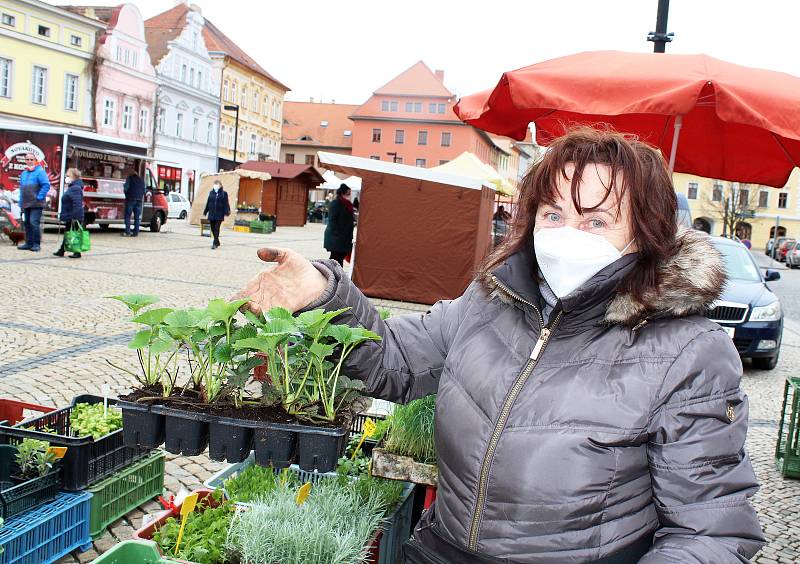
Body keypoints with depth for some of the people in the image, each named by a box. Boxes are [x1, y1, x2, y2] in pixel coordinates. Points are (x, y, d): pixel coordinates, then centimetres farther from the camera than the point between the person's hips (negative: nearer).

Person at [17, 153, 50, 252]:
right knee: (27, 223, 10)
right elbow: (21, 187, 24)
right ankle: (29, 243, 17)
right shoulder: (23, 173, 17)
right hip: (26, 204, 8)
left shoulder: (40, 171, -6)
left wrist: (39, 197, -16)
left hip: (36, 204, -8)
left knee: (34, 223, -13)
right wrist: (21, 202, 17)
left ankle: (36, 244, -8)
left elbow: (46, 185, -14)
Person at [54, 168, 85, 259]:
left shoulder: (75, 189, -19)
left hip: (73, 218, -11)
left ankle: (77, 253, 3)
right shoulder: (71, 188, 16)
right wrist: (63, 215, 24)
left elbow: (77, 204, -27)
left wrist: (75, 217, -30)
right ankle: (61, 251, 24)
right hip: (69, 218, 11)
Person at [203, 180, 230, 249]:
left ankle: (215, 243, -8)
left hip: (219, 215, -4)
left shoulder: (224, 193, -1)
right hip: (211, 214, 5)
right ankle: (217, 242, 24)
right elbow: (208, 203, 15)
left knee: (216, 228, -8)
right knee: (213, 228, 9)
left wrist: (226, 213, -11)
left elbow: (226, 204, -4)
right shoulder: (211, 193, 11)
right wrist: (205, 212, 15)